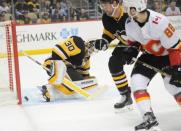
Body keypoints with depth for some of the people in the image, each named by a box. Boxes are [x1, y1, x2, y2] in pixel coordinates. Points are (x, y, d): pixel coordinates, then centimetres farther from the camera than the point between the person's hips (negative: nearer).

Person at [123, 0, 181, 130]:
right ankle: (149, 119, -9)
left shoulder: (160, 22, -34)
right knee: (137, 81, -10)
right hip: (150, 54, 6)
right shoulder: (129, 23, -13)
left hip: (167, 55, -6)